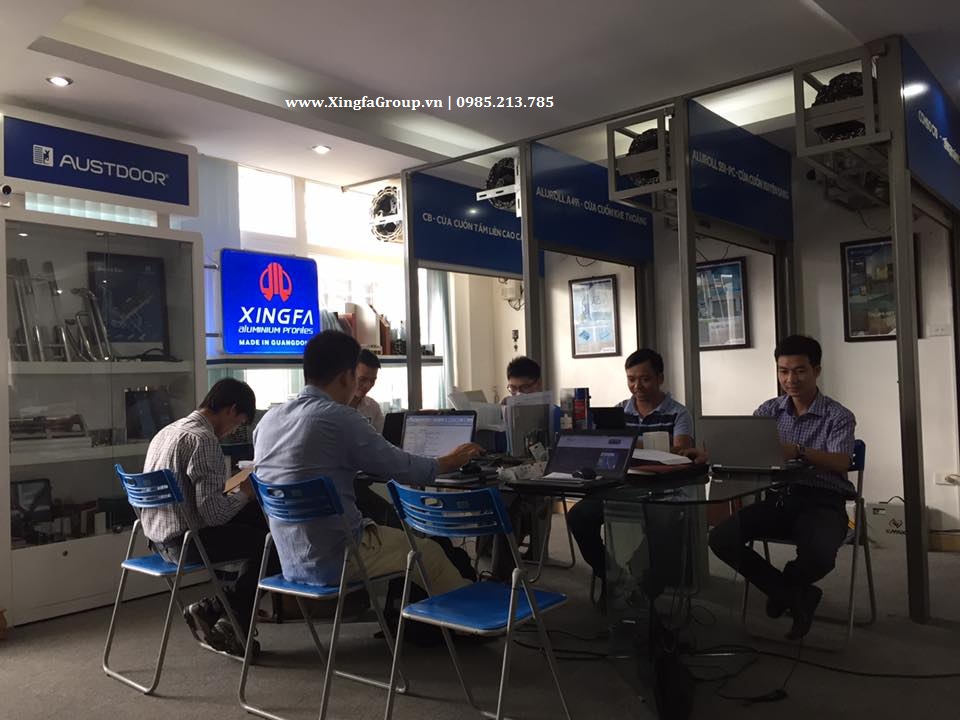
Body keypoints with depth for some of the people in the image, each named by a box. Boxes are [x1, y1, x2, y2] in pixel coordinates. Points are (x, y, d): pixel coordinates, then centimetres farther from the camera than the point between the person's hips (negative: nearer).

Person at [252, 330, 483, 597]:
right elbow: (403, 468, -10)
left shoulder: (267, 421, 3)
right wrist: (449, 462, 9)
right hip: (335, 561, -8)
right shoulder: (339, 418, -18)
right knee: (430, 552, 13)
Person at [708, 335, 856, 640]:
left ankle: (783, 588, 7)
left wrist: (798, 451, -40)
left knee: (819, 554, -35)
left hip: (822, 503, -3)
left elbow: (840, 463, -19)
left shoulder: (839, 416, -1)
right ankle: (796, 595, 0)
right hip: (778, 499, 4)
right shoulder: (769, 410, 11)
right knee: (721, 538, -20)